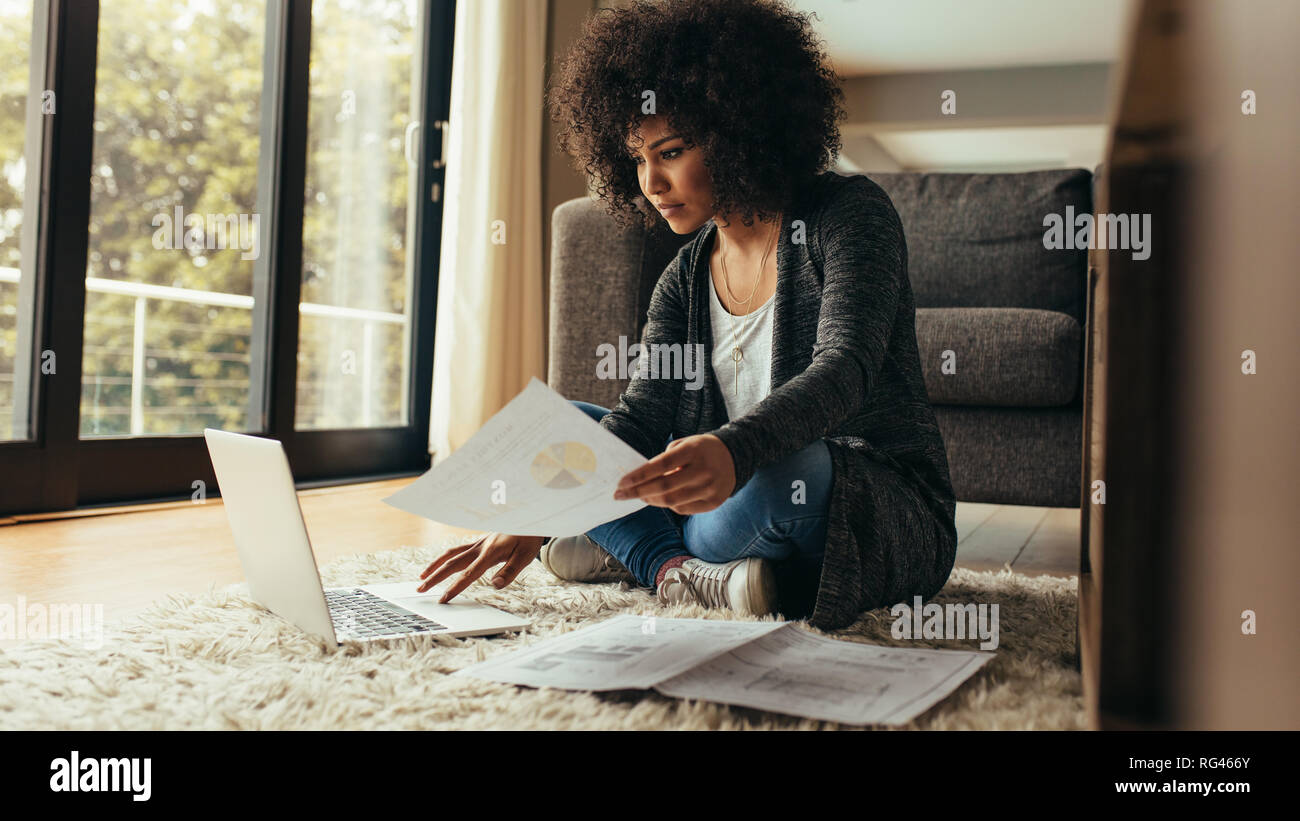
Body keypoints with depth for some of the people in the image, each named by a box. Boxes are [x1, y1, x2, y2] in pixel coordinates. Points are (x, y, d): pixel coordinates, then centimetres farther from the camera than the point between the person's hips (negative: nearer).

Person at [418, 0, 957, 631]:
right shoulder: (686, 277, 6)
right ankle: (682, 571, -18)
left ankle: (646, 558, -10)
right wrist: (533, 522, -18)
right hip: (744, 488, 6)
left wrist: (733, 451, -47)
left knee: (784, 467, -41)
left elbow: (844, 369, -28)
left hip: (889, 513, -6)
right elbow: (639, 419, -3)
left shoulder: (850, 214, -12)